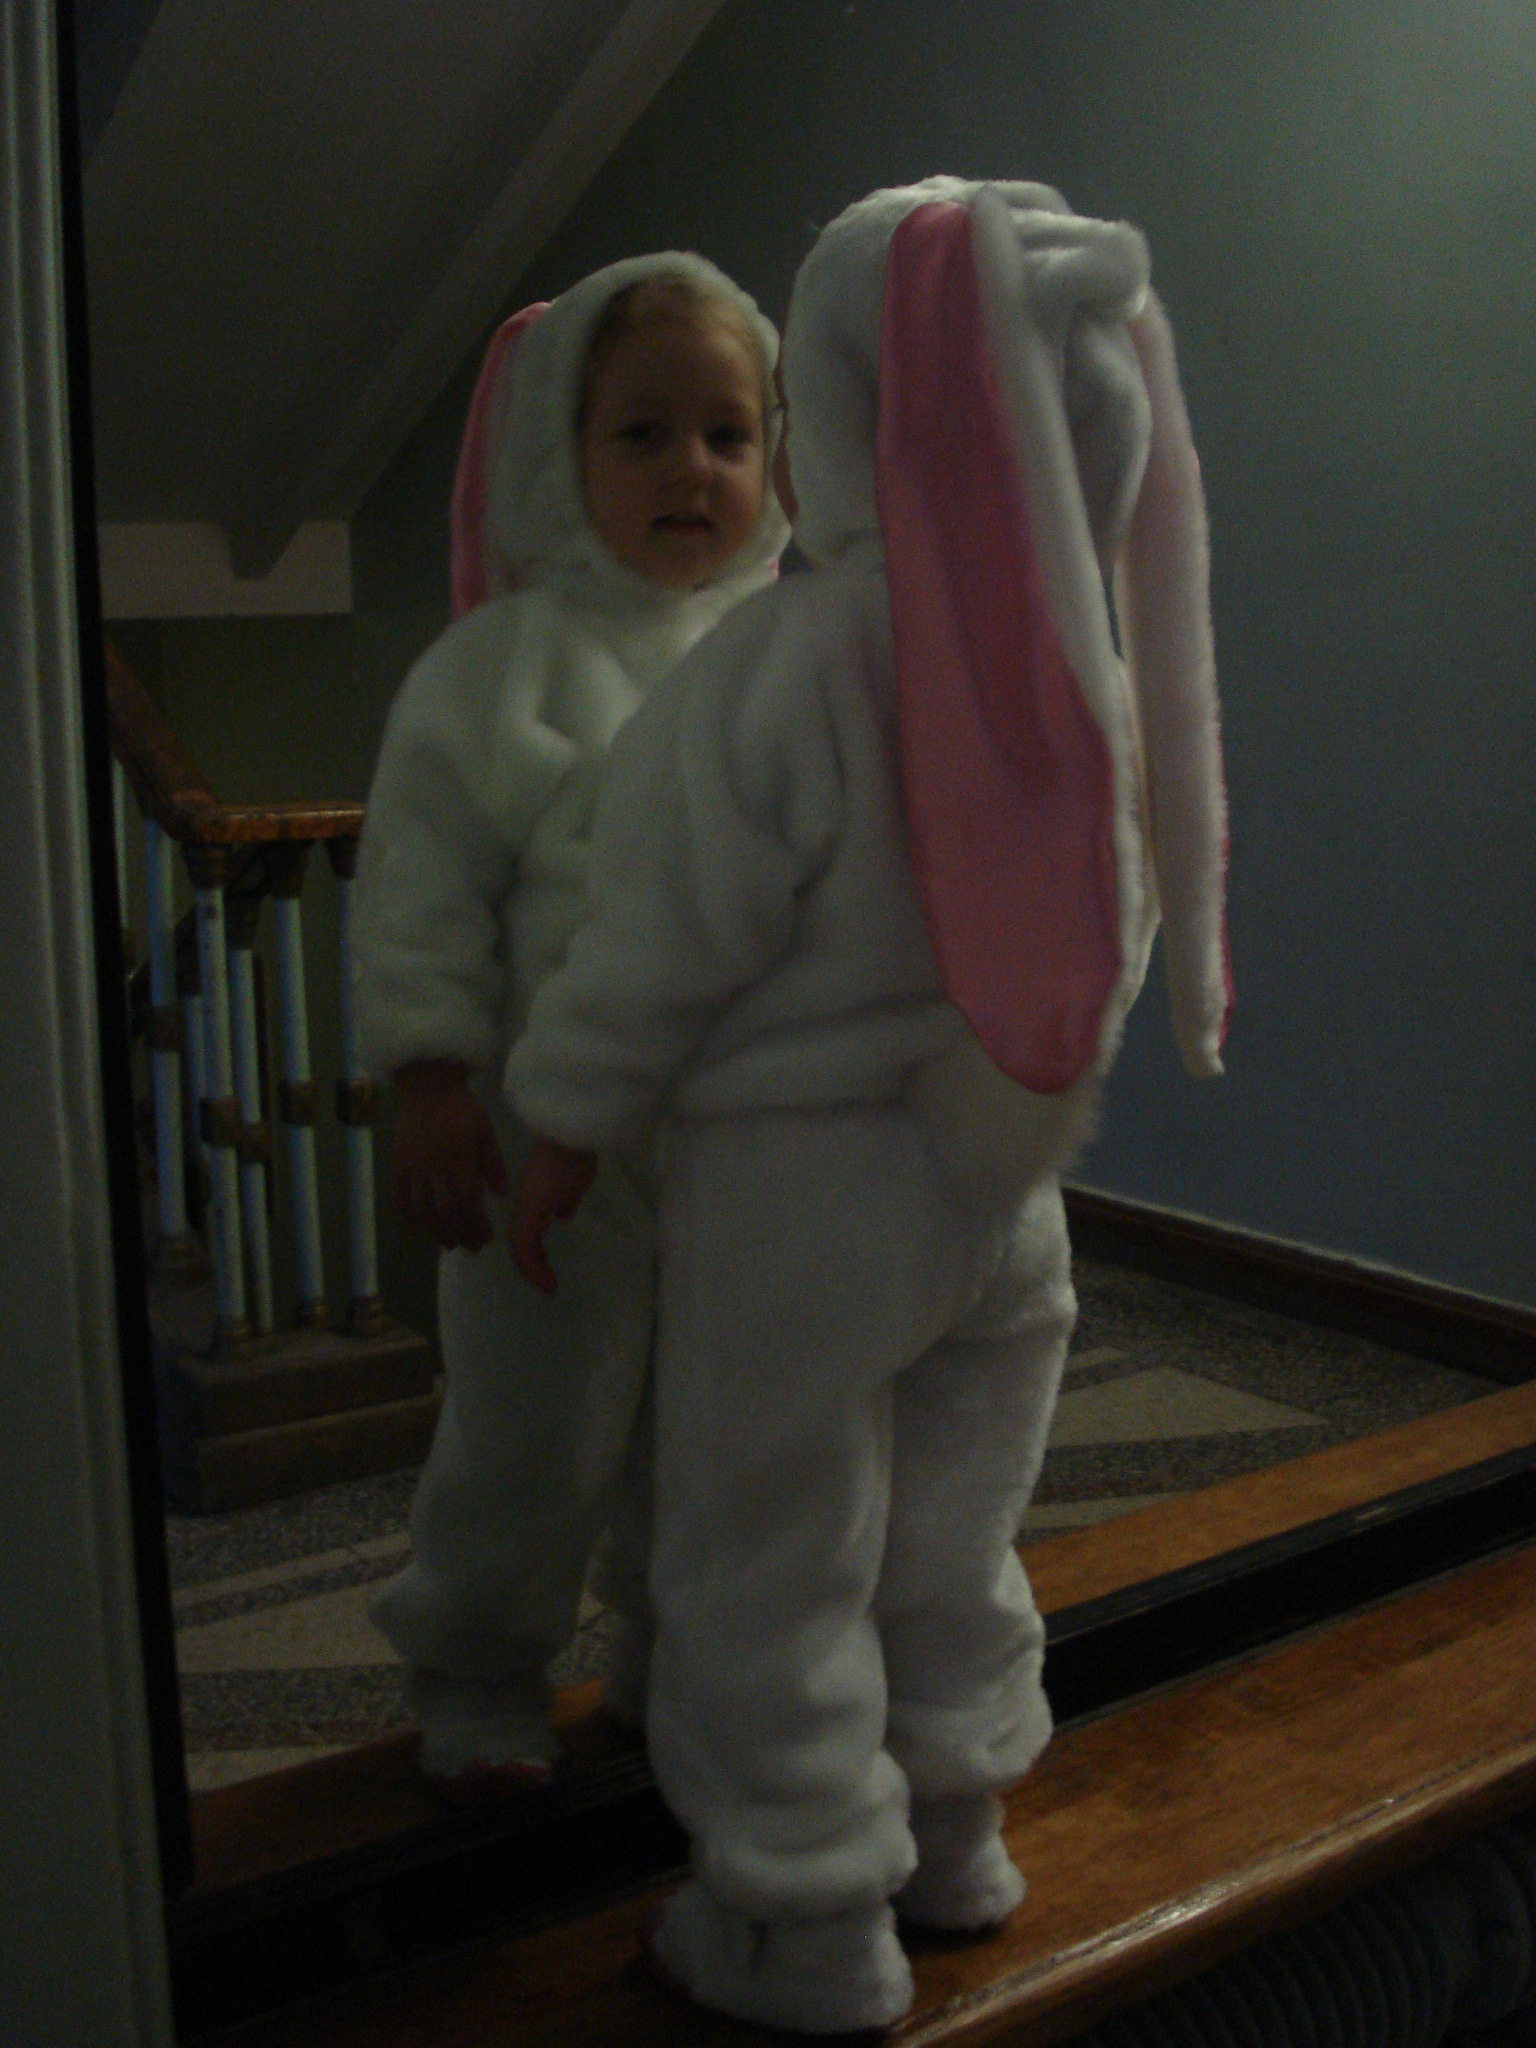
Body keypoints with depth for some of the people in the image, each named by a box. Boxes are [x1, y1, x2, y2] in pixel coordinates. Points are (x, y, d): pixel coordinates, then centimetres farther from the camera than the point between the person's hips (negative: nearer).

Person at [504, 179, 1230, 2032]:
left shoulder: (765, 674, -21)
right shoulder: (1097, 666, -2)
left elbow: (655, 950, -15)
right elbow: (1121, 928, 7)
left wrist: (556, 1144, -1)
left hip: (790, 1189, -6)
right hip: (999, 1181, 7)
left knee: (770, 1570, 11)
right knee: (948, 1542, 23)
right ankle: (951, 1831, 40)